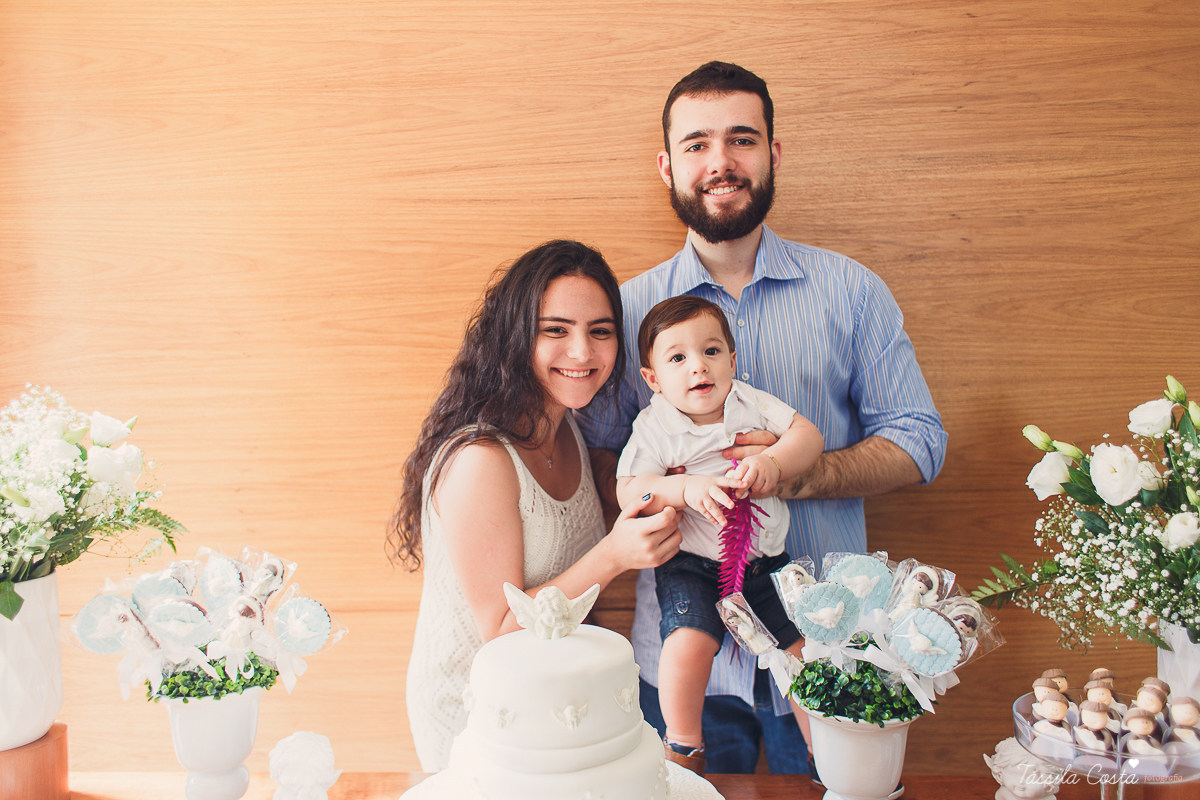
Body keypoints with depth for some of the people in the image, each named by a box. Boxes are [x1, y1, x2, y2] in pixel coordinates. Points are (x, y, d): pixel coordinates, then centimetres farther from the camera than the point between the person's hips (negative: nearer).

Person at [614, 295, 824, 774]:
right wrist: (685, 489, -28)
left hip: (765, 561, 4)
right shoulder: (655, 426, -5)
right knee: (689, 643, -27)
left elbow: (808, 435, -2)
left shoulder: (751, 403, 4)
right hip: (691, 567, -3)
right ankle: (683, 745, 1)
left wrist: (773, 463, -22)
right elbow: (628, 491, -12)